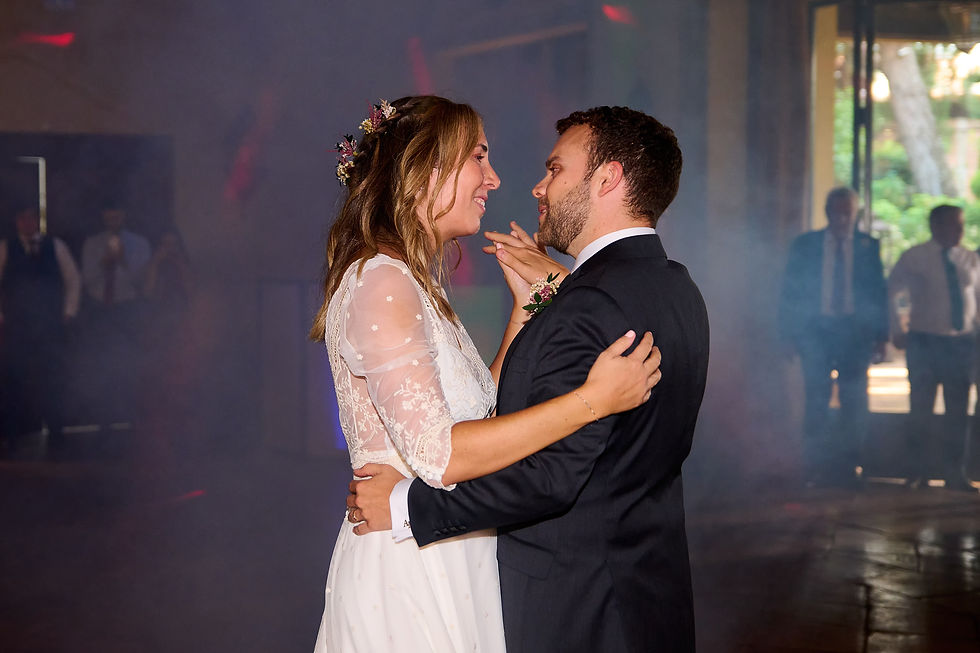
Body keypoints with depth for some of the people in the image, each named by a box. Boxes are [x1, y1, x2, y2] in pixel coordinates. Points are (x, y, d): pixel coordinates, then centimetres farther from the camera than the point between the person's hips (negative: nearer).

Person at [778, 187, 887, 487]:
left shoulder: (868, 246, 6)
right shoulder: (804, 245, 6)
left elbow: (879, 293, 7)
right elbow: (789, 292, 7)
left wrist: (881, 336, -1)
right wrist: (789, 334, 0)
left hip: (855, 333, 0)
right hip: (815, 330, 0)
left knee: (854, 403, -2)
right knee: (816, 402, -2)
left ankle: (848, 467, 6)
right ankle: (814, 468, 3)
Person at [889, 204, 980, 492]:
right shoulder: (914, 258, -2)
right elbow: (890, 294, 3)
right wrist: (897, 332, -3)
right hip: (925, 342, -3)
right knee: (920, 411, 0)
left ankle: (954, 474, 15)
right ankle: (919, 473, 13)